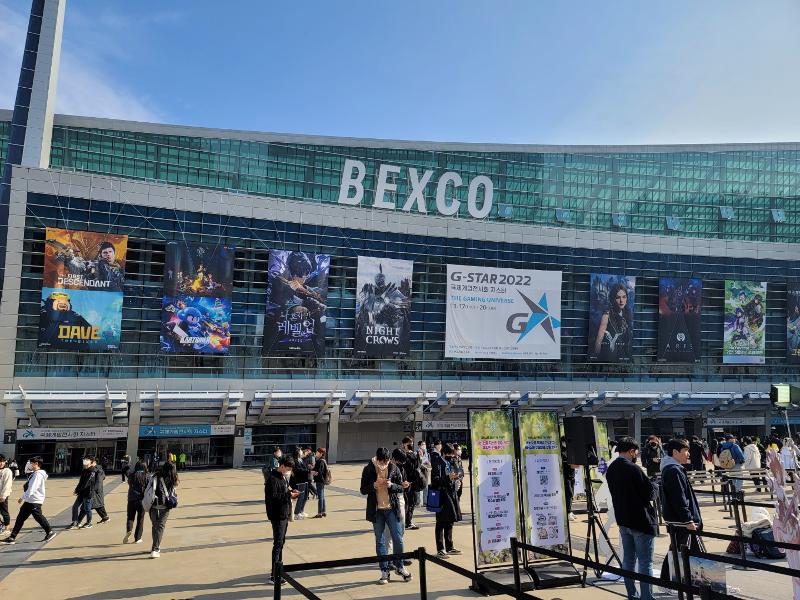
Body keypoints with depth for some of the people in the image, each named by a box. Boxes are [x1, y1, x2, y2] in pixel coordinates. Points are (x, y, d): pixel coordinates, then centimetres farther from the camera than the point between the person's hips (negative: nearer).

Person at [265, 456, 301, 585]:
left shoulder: (284, 477, 12)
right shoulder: (273, 479, -18)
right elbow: (273, 497, -25)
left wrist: (291, 491, 2)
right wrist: (289, 495, -23)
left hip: (284, 514, 10)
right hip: (277, 515, -10)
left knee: (281, 542, 18)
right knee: (278, 544, -8)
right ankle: (274, 576, -4)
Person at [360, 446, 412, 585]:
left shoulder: (394, 469, -2)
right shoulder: (368, 470, -3)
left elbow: (400, 488, 3)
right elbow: (363, 490, -2)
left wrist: (391, 485, -17)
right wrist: (374, 485, -20)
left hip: (392, 509, 0)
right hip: (376, 511, 0)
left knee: (398, 539, 2)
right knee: (380, 541, 6)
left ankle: (399, 566, 23)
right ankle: (384, 572, 15)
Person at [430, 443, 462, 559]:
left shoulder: (450, 464, 15)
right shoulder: (438, 464, -10)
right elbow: (435, 481, -18)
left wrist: (455, 478, 8)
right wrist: (448, 478, -26)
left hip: (451, 494, 8)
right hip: (442, 496, -8)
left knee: (450, 522, 15)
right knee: (441, 523, -4)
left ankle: (449, 547, 24)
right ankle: (440, 550, 0)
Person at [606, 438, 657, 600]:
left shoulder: (611, 469, 5)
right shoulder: (632, 468, -20)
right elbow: (650, 491, -16)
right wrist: (654, 488, 6)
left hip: (623, 519, 8)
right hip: (641, 520, -8)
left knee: (629, 559, 14)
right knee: (645, 562, -1)